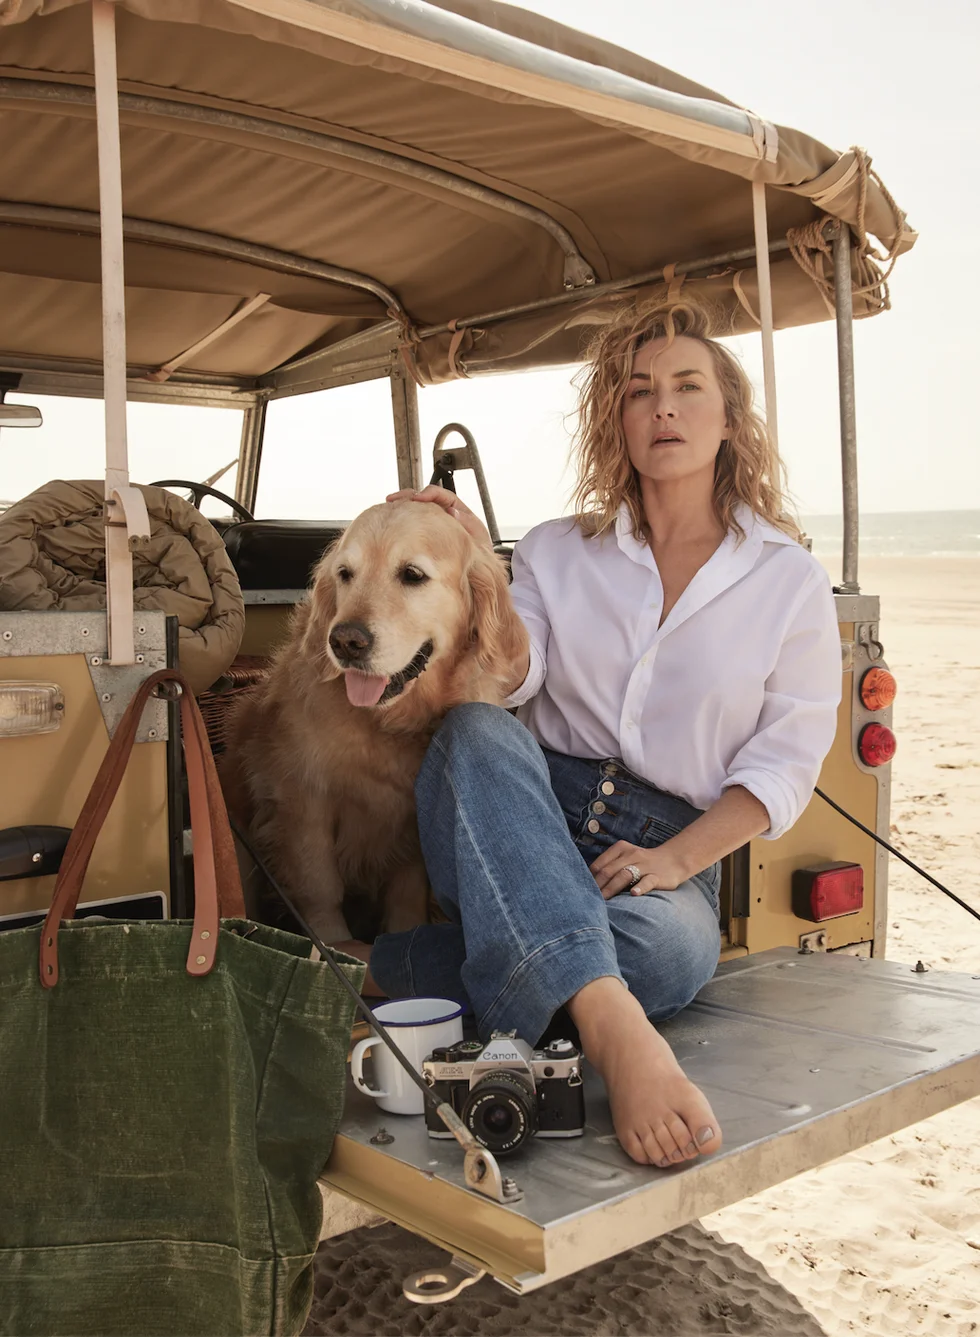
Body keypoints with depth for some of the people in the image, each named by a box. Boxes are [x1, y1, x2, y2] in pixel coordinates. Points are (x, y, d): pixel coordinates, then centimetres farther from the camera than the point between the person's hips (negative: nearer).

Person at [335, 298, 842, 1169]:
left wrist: (676, 857, -13)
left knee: (675, 949, -36)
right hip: (527, 824, 1)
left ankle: (383, 972, -29)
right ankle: (612, 1028, -47)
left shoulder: (790, 581, 6)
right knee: (477, 733, -34)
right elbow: (509, 683, -3)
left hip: (674, 845, -1)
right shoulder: (559, 551, 11)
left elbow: (786, 761, 1)